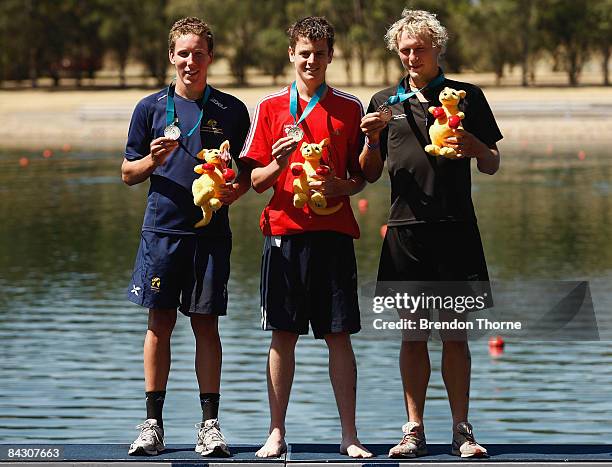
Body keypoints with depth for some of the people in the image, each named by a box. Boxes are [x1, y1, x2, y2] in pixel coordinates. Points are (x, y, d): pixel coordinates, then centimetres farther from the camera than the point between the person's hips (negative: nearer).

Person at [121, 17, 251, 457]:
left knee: (206, 323, 0)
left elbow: (250, 169, 13)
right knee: (160, 323, 1)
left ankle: (210, 424, 5)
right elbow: (128, 173, 10)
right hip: (162, 228, 0)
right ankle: (153, 423, 7)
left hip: (211, 231, 0)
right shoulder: (151, 107, 7)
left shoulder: (232, 111, 6)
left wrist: (237, 189, -9)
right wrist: (153, 161, -10)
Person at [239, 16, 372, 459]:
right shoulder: (270, 107, 7)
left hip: (333, 231, 0)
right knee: (283, 335, 1)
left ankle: (349, 435, 5)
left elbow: (362, 176, 11)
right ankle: (277, 434, 7)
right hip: (284, 230, 0)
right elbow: (256, 181, 6)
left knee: (339, 335, 0)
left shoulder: (349, 108, 7)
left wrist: (341, 187, -10)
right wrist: (277, 164, -14)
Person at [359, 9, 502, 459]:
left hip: (455, 228, -1)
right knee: (412, 334, 3)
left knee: (455, 334, 0)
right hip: (405, 229, 1)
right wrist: (372, 140, -6)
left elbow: (492, 165, 10)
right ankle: (414, 429, 8)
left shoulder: (467, 96, 8)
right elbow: (369, 174, 14)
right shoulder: (385, 102, 12)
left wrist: (475, 148, -12)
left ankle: (462, 430, 5)